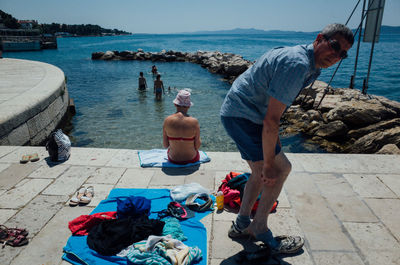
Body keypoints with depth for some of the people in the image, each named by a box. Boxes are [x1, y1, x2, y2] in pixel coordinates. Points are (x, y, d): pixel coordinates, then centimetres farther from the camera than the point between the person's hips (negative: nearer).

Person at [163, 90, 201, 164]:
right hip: (191, 159, -1)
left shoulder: (167, 120, -16)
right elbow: (197, 146, -11)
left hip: (173, 159, 1)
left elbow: (165, 145, -6)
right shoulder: (194, 122, -20)